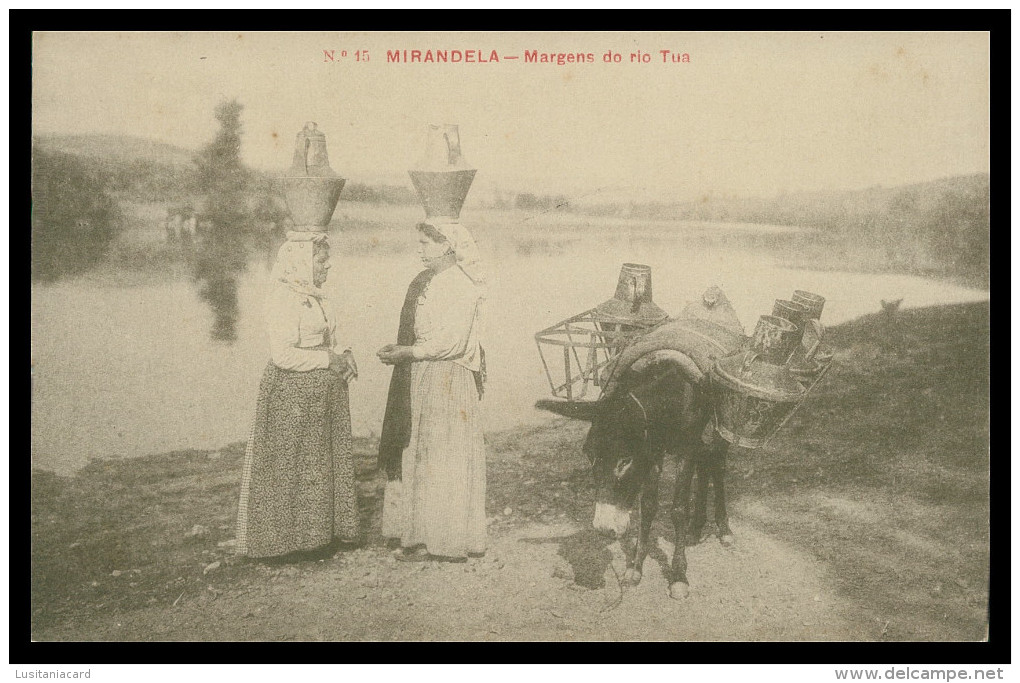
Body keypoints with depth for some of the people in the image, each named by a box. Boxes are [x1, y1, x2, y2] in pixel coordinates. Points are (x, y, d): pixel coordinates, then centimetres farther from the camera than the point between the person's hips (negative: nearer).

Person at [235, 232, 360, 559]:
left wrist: (345, 357, -1)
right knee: (291, 466, 0)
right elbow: (284, 354, -22)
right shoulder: (283, 298, -16)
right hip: (292, 393, -9)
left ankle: (319, 531, 23)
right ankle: (286, 536, 12)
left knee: (324, 465, 13)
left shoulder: (313, 296, 12)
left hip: (323, 394, 9)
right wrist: (330, 359, -16)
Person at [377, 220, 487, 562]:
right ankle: (418, 531, 19)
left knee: (440, 457, -3)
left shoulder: (461, 285, -14)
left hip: (446, 380, -9)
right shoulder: (424, 281, 14)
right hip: (418, 379, 9)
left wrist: (410, 352, -21)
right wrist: (399, 350, 5)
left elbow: (453, 340, -21)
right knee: (415, 453, 11)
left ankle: (439, 538, 6)